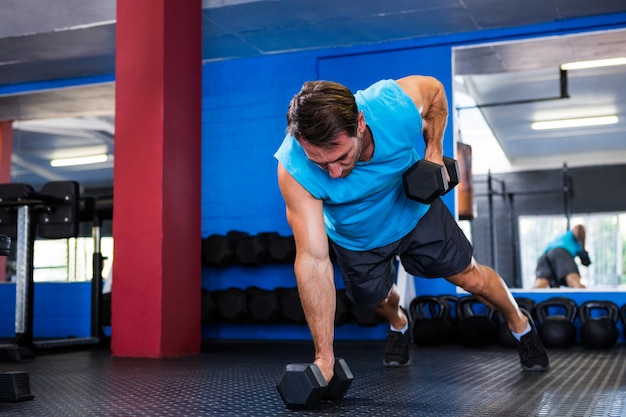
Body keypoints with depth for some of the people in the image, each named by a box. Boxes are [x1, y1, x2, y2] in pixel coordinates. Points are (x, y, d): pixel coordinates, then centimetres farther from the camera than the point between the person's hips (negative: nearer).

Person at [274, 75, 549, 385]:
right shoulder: (294, 168, -40)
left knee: (470, 277, 7)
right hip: (356, 239, 0)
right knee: (377, 299, 16)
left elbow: (435, 90, -10)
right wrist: (324, 356, -36)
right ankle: (398, 325, 54)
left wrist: (434, 151, -21)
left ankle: (521, 326, 39)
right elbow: (313, 261, -37)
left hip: (414, 210, 0)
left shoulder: (397, 105, -37)